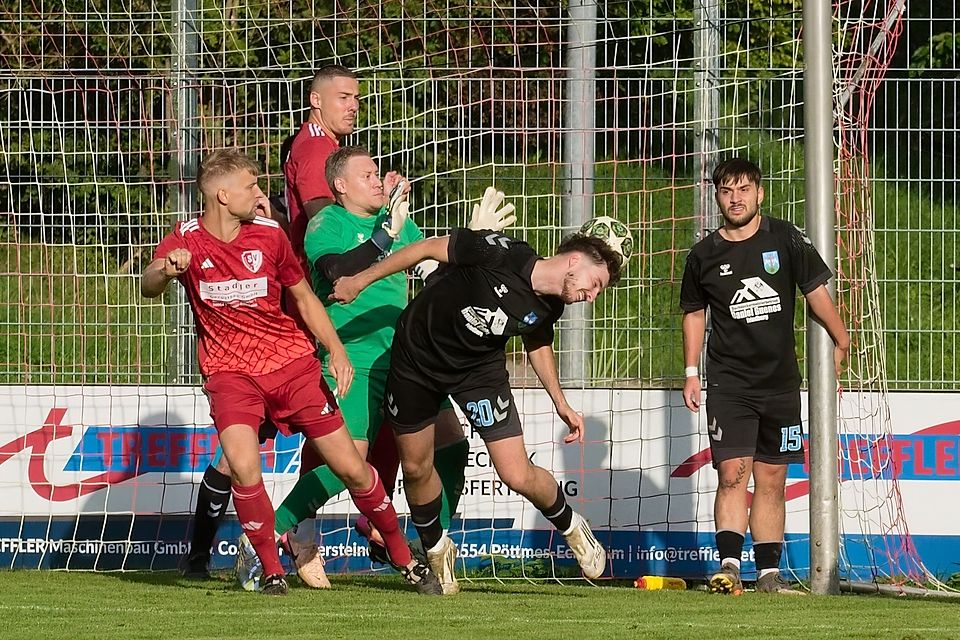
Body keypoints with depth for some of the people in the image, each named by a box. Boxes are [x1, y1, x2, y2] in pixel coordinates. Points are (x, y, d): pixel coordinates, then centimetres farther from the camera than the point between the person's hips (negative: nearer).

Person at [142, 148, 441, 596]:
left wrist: (336, 350, -3)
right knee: (243, 466, -27)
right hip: (230, 372, -2)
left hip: (292, 364, 2)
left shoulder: (268, 235, -3)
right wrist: (164, 270, -47)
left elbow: (303, 297, 9)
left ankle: (403, 557, 19)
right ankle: (272, 571, -9)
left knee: (351, 467, 0)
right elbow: (148, 287, -23)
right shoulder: (188, 240, -8)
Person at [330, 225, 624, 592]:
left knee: (517, 476, -9)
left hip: (479, 369, 3)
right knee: (416, 467, 8)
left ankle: (570, 526, 18)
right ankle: (435, 549, 33)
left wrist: (560, 403, 9)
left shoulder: (548, 308, -12)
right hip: (417, 353, -2)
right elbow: (429, 248, -21)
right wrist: (360, 280, -18)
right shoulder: (503, 255, -30)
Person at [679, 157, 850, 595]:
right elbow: (694, 313, 15)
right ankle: (729, 565, -19)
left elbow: (816, 291, 6)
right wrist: (691, 372, 10)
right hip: (728, 382, -1)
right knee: (733, 473, -14)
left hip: (780, 381, 1)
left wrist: (840, 341, -1)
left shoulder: (785, 239, 1)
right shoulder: (705, 255, 3)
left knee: (771, 479, 5)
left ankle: (769, 572, 10)